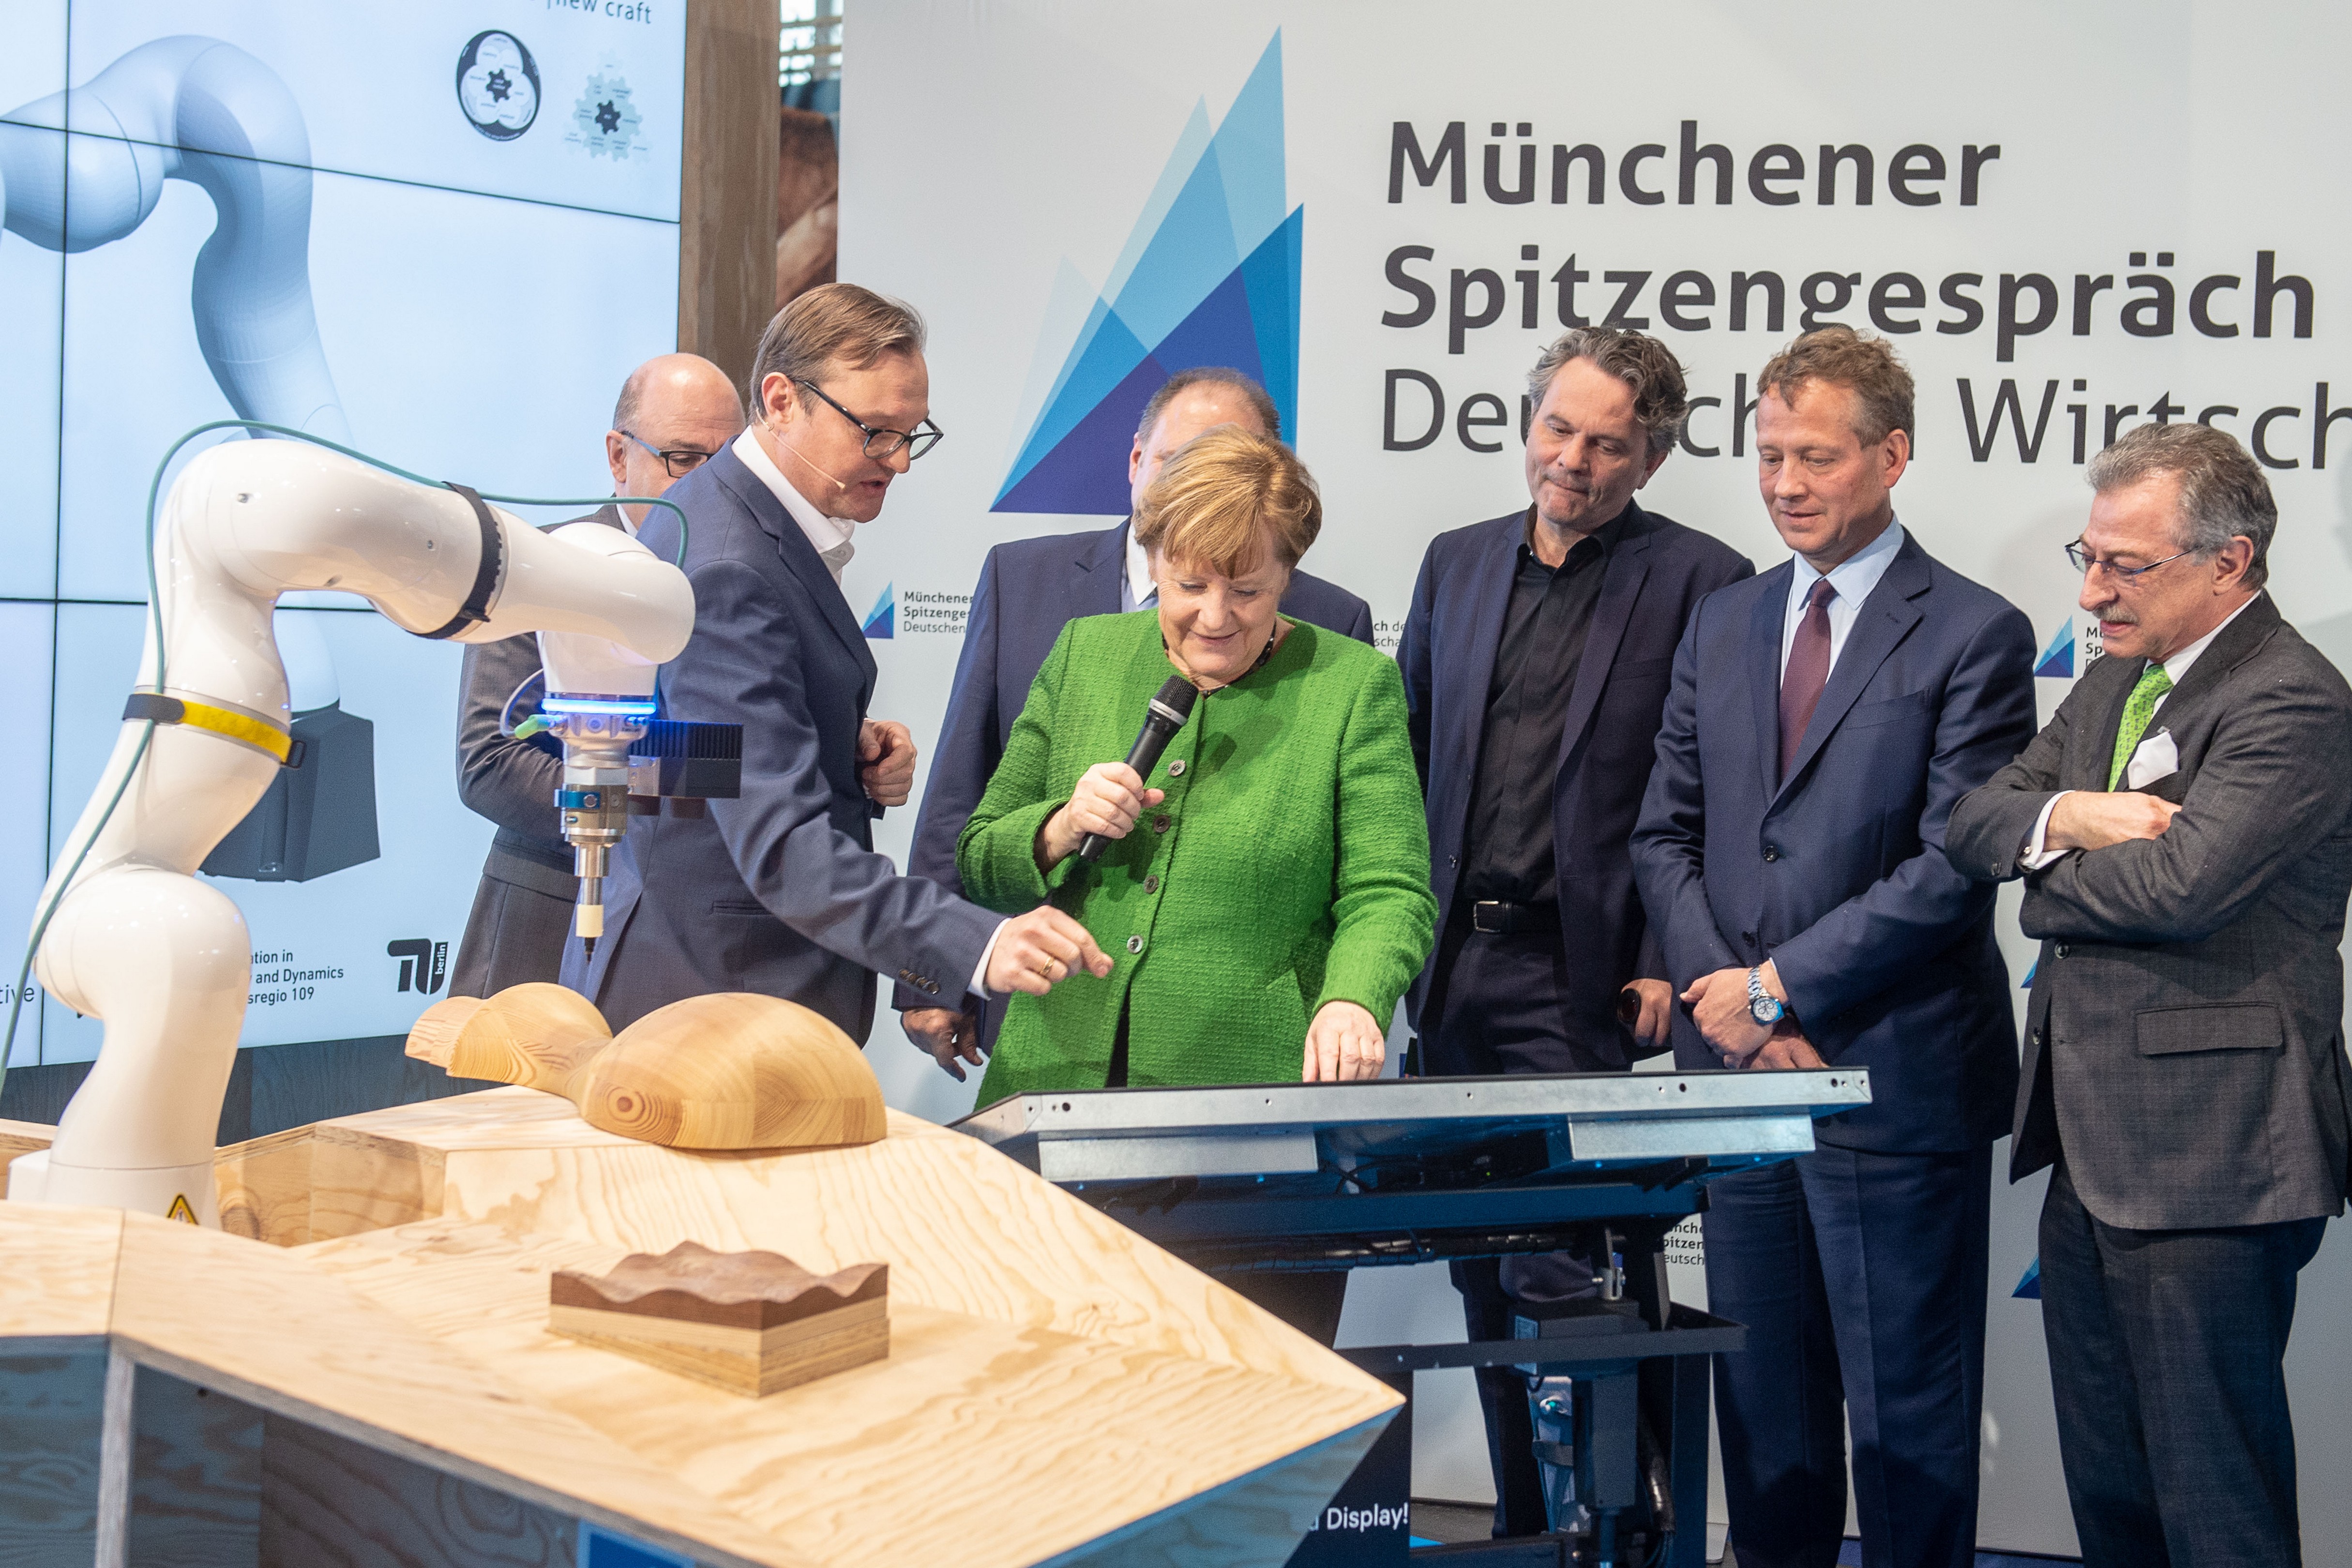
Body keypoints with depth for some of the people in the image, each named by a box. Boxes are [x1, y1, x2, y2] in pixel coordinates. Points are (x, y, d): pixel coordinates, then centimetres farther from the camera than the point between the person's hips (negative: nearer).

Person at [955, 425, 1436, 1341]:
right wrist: (1064, 825, -7)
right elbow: (979, 868, 13)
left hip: (1261, 1113, -2)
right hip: (1058, 1088, 3)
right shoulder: (1084, 657, 10)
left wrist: (1353, 1000, -25)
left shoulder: (1354, 686, 2)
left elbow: (1389, 891, -5)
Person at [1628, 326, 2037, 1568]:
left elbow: (1955, 866, -13)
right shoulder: (1722, 627, 13)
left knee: (1907, 1409, 5)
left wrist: (1778, 988, -13)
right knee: (1762, 1399, 14)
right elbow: (1666, 832, 13)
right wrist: (1709, 982, -4)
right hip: (1738, 1072, 6)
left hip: (1890, 1080, -5)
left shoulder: (1972, 636, -6)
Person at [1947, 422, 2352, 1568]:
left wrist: (2050, 884, -6)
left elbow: (2176, 883, -26)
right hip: (2092, 1150, 9)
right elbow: (1972, 824, 10)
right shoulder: (2113, 684, 16)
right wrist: (2063, 816, -12)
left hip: (2205, 1167, -9)